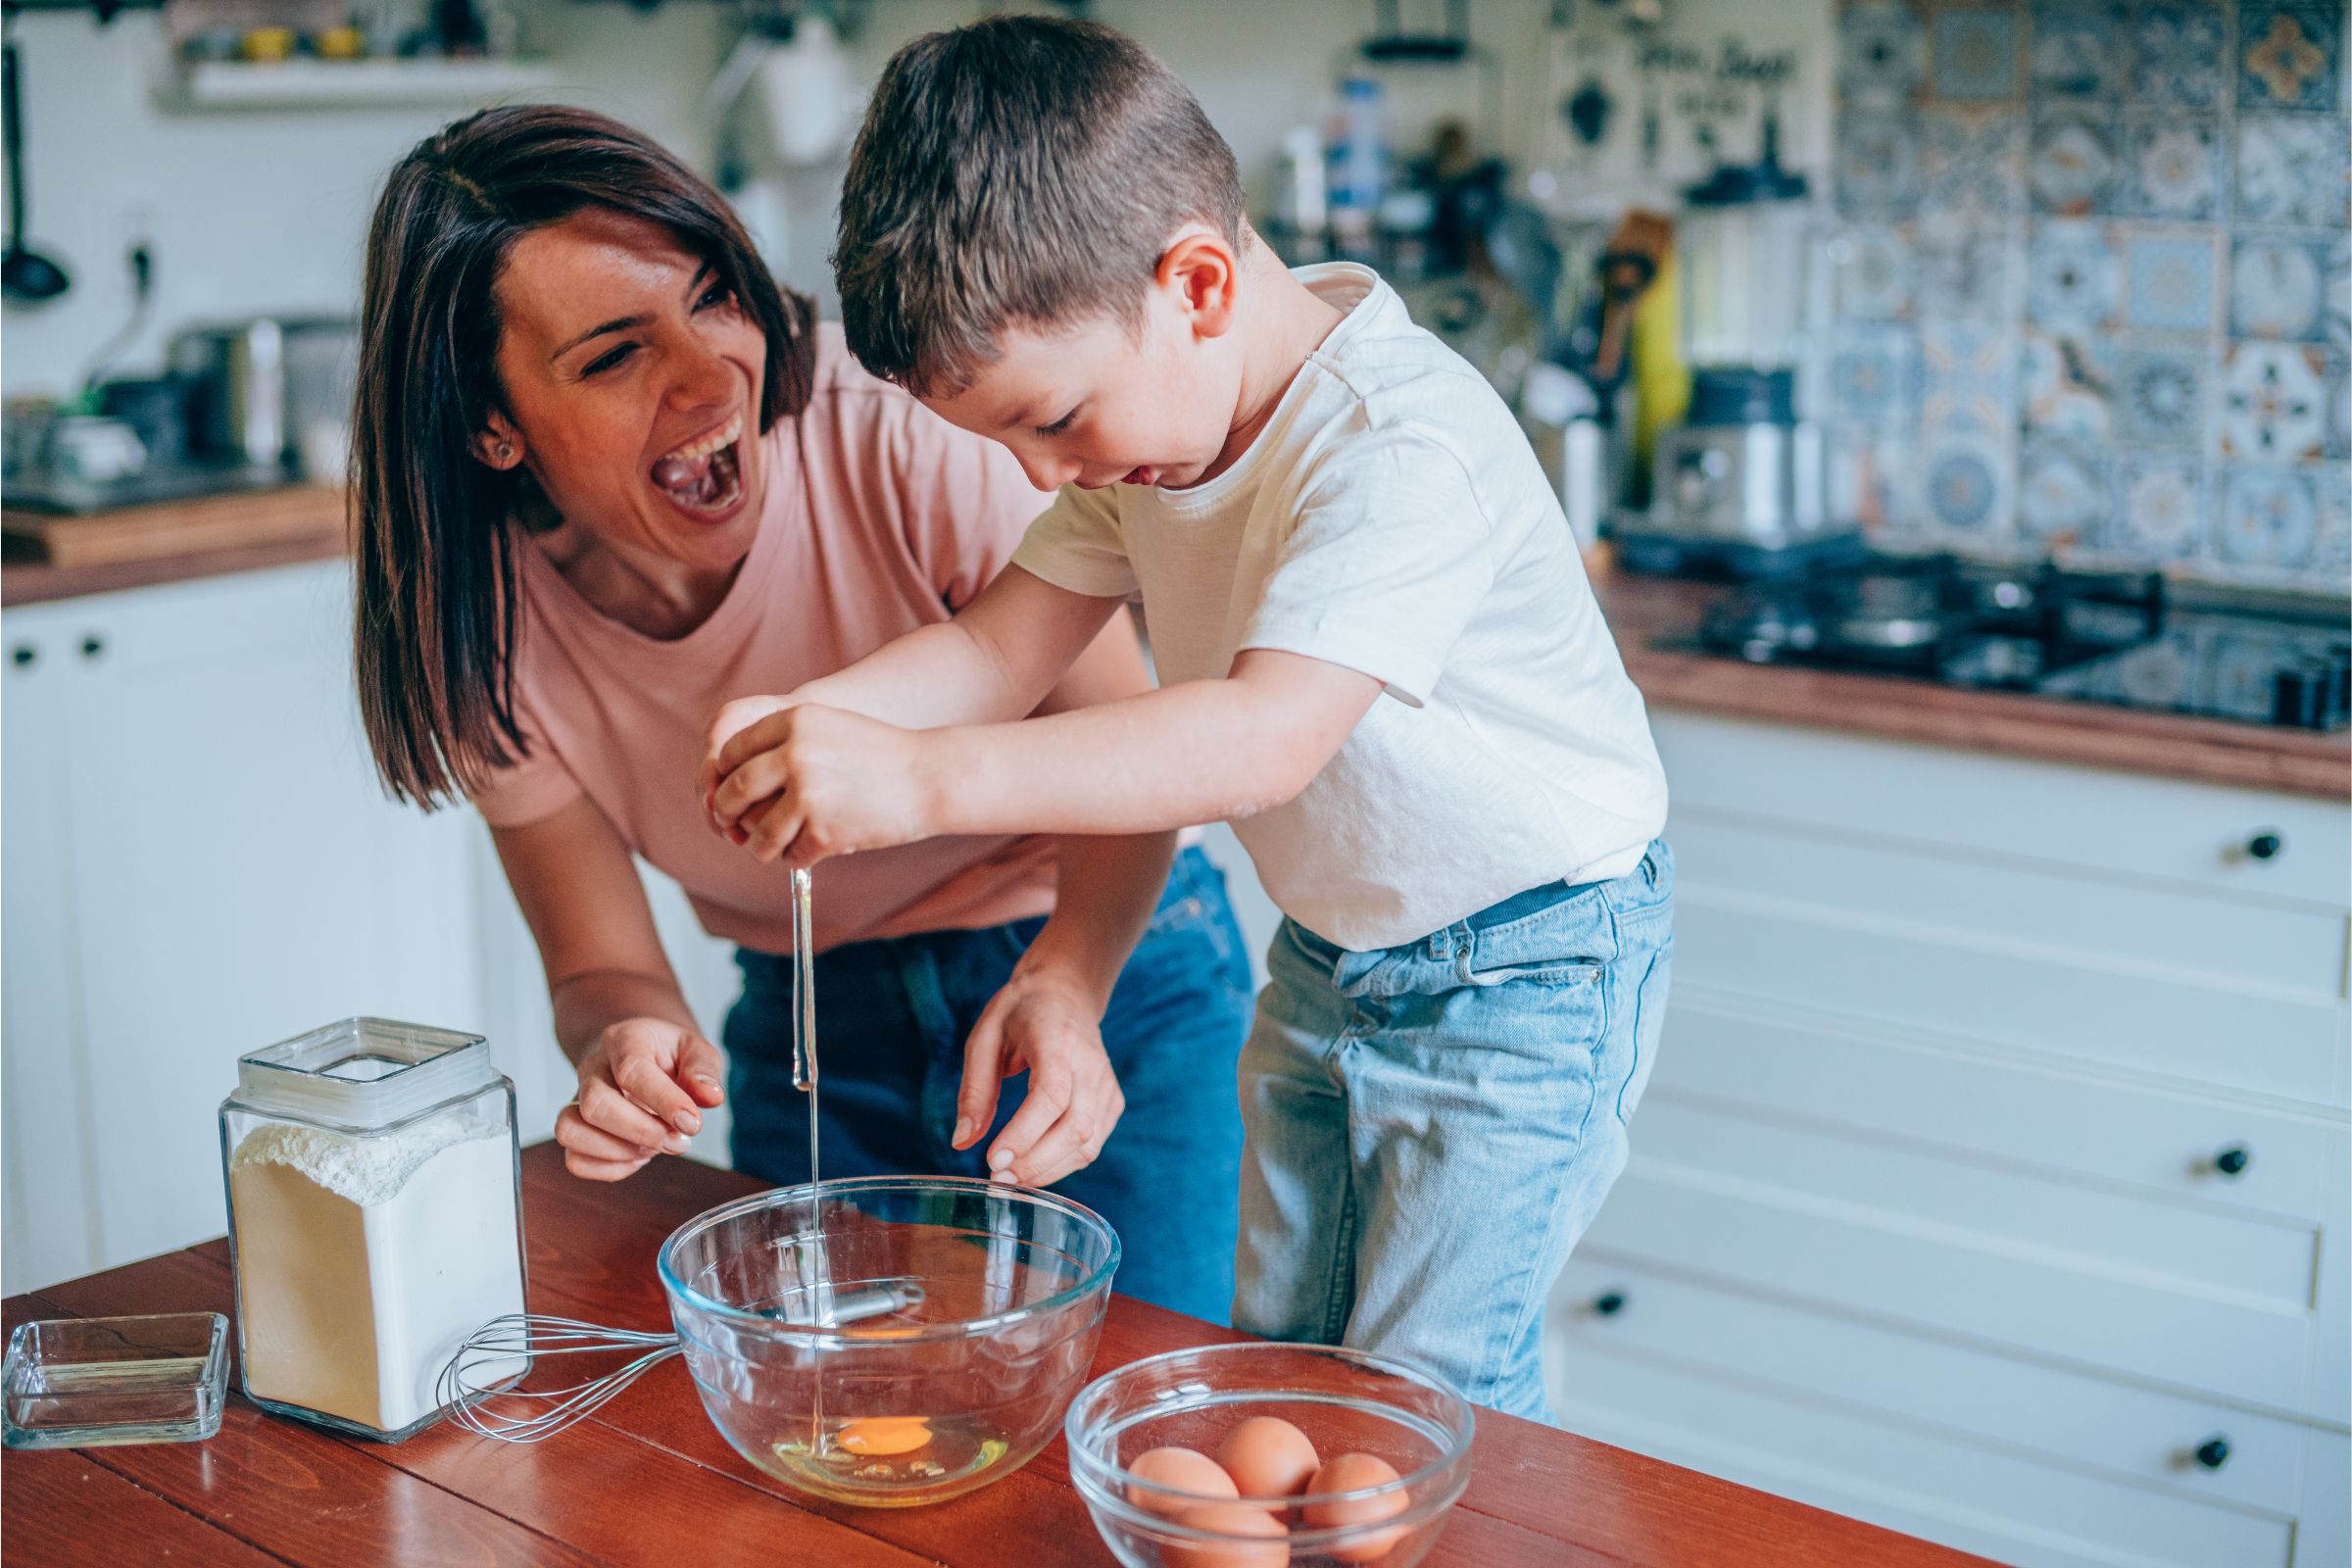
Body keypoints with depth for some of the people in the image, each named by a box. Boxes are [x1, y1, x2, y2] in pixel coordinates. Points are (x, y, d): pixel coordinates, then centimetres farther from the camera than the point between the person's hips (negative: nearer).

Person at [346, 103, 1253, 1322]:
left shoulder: (911, 425, -29)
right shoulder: (481, 626, -17)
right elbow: (600, 967, -9)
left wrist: (1067, 982, -40)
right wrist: (627, 1046, -33)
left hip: (1106, 967, -3)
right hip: (810, 1028, 3)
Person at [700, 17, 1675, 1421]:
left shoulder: (1405, 445, -31)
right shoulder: (1145, 411, -4)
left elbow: (1268, 735, -43)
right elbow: (1002, 643, -6)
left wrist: (925, 778, -50)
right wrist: (814, 717, -26)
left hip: (1529, 965, -8)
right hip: (1329, 954, 8)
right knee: (1278, 1363, 14)